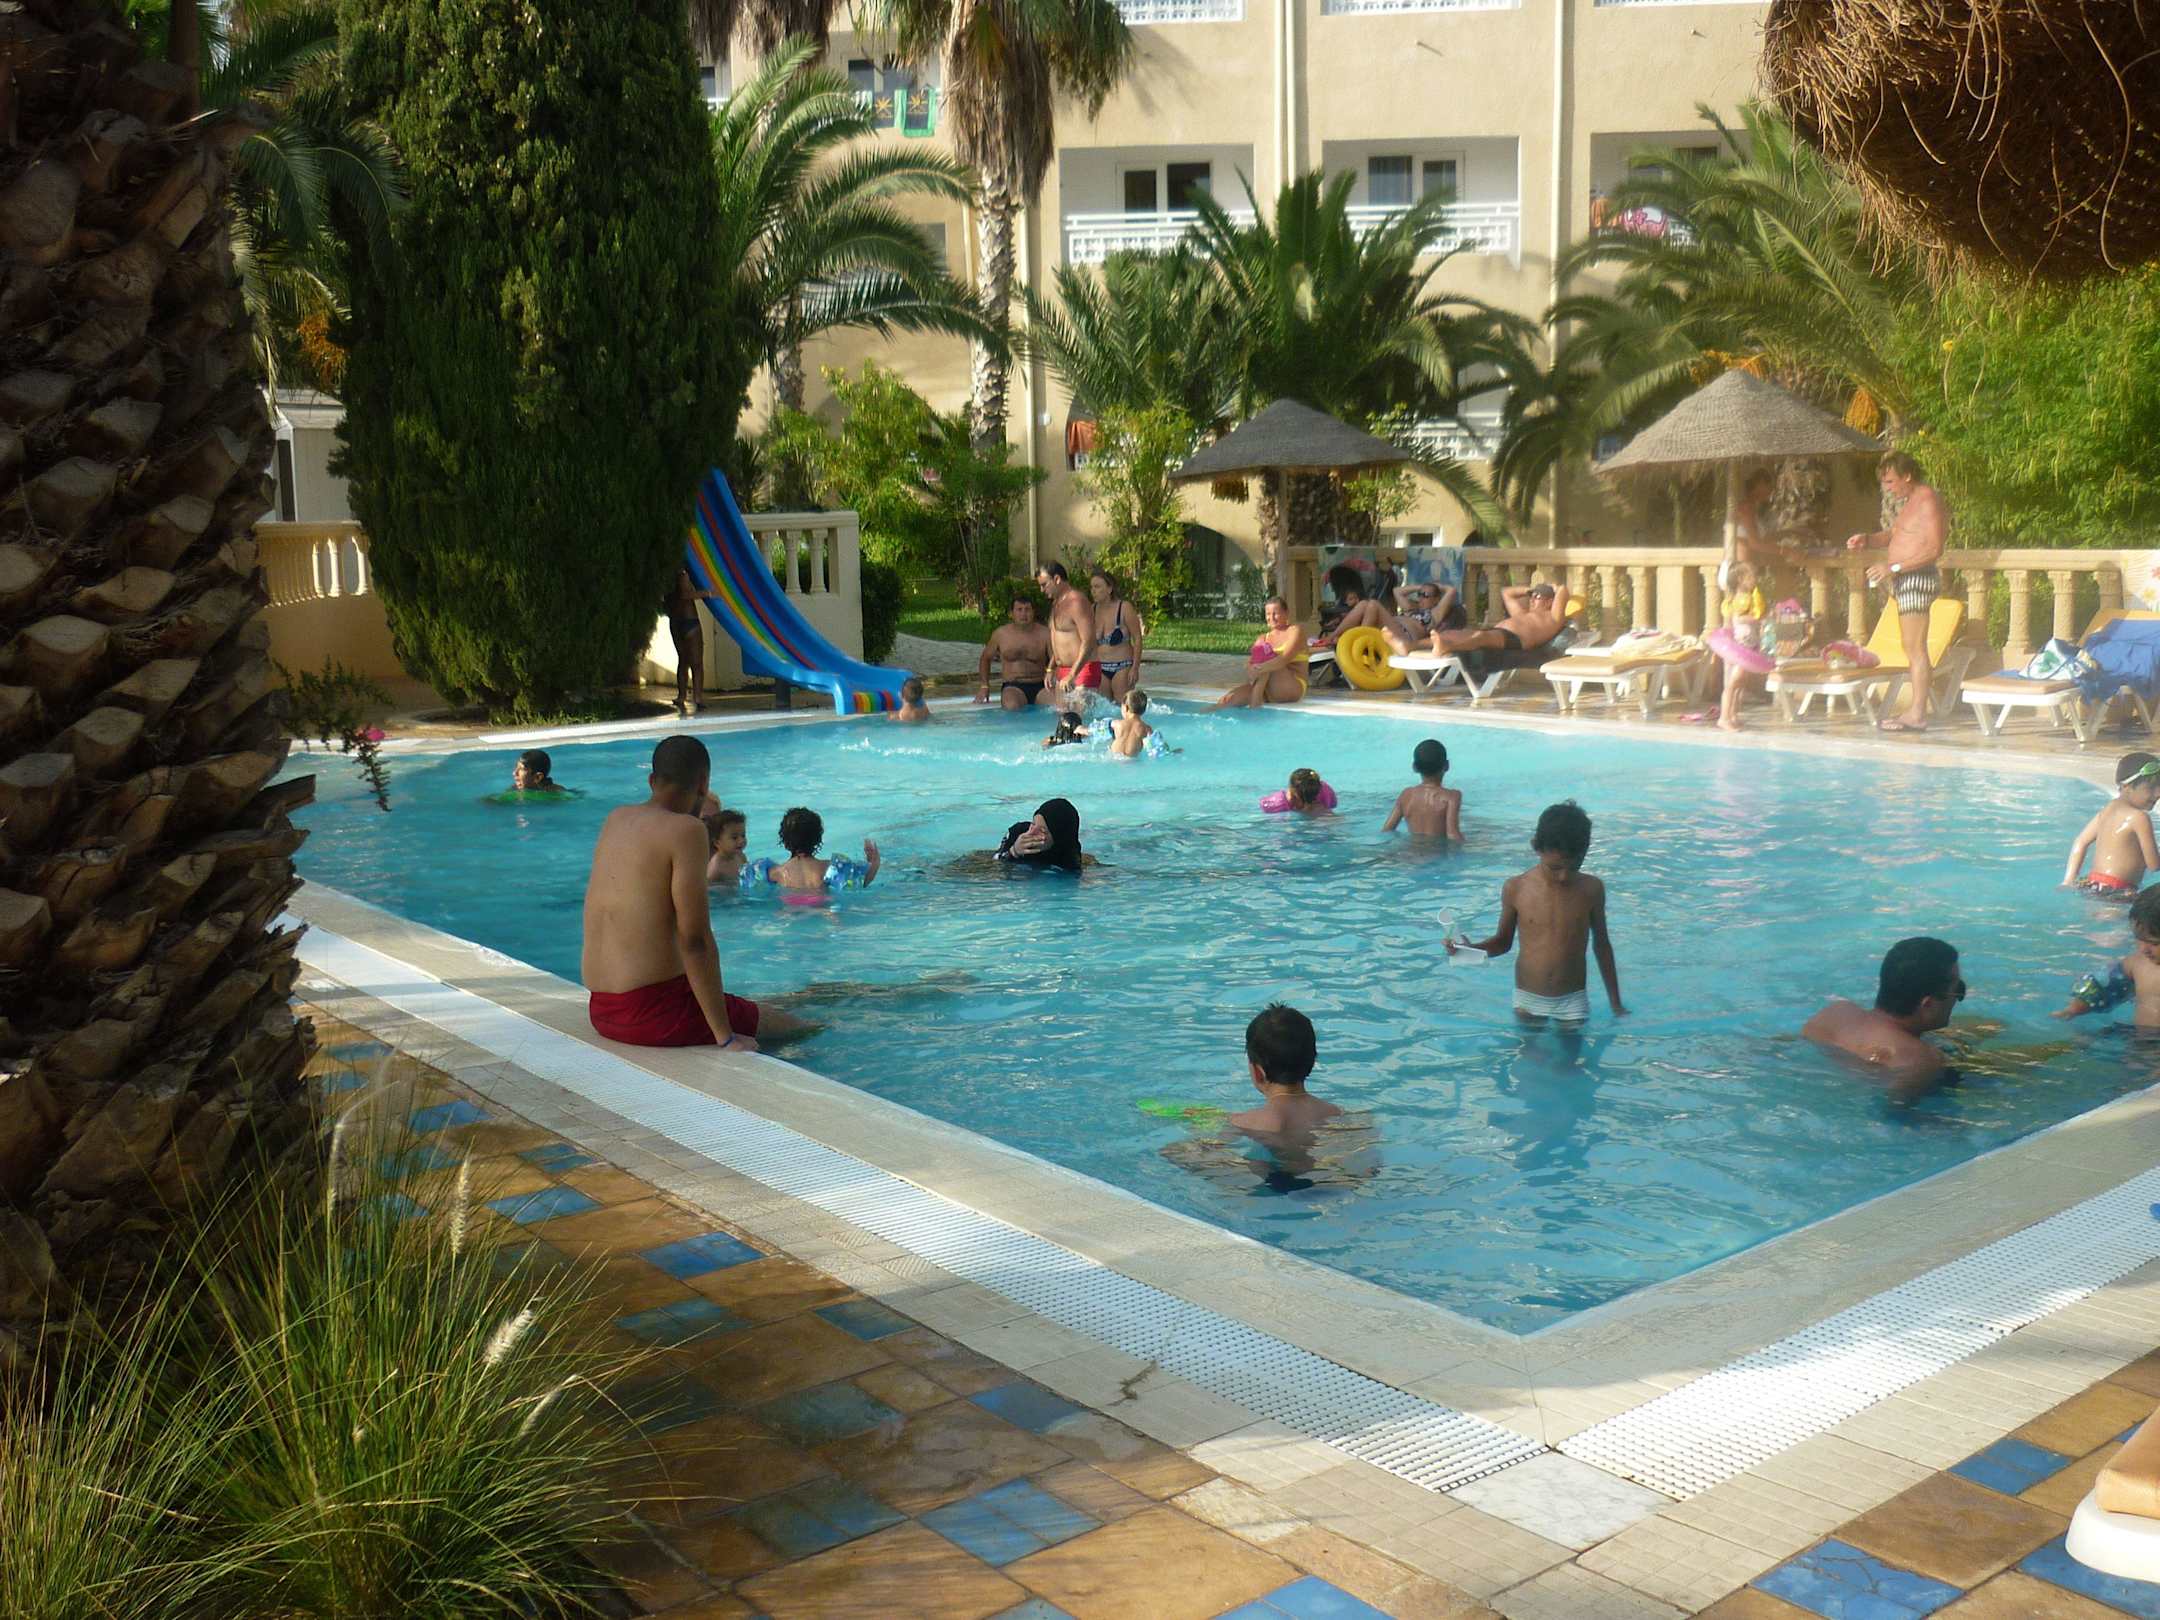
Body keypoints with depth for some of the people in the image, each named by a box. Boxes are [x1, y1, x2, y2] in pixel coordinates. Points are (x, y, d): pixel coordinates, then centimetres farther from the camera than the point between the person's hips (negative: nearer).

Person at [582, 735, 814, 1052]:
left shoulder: (615, 820, 8)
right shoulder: (686, 830, -15)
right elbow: (694, 939, -20)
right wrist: (725, 1037, -16)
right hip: (653, 1016, -9)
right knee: (794, 1027, 6)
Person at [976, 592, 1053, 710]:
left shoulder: (1045, 633, 4)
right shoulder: (1000, 634, 6)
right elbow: (986, 658, 21)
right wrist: (984, 686, 11)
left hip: (1039, 687, 1)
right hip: (1013, 687, -1)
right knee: (1012, 706, -36)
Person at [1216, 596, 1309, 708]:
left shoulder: (1295, 631, 3)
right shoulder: (1264, 639, 19)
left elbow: (1285, 659, -16)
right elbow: (1249, 662, 2)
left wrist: (1260, 669, -31)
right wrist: (1250, 668, -24)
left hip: (1293, 688, -5)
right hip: (1268, 691, 5)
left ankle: (1254, 703, -35)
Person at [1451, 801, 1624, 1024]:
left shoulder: (1591, 889, -7)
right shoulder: (1516, 888, -8)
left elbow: (1601, 945, 5)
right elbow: (1503, 941, 5)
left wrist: (1616, 1003, 9)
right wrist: (1471, 949, -16)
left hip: (1572, 1001, 0)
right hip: (1528, 1000, 0)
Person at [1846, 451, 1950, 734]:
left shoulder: (1928, 501, -13)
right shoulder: (1912, 501, 18)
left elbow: (1934, 549, -21)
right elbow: (1893, 533, 27)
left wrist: (1894, 568, -24)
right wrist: (1867, 540, 7)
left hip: (1918, 578, -10)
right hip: (1906, 580, 10)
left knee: (1915, 649, -10)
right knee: (1912, 648, 11)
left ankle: (1917, 715, -9)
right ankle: (1914, 709, 14)